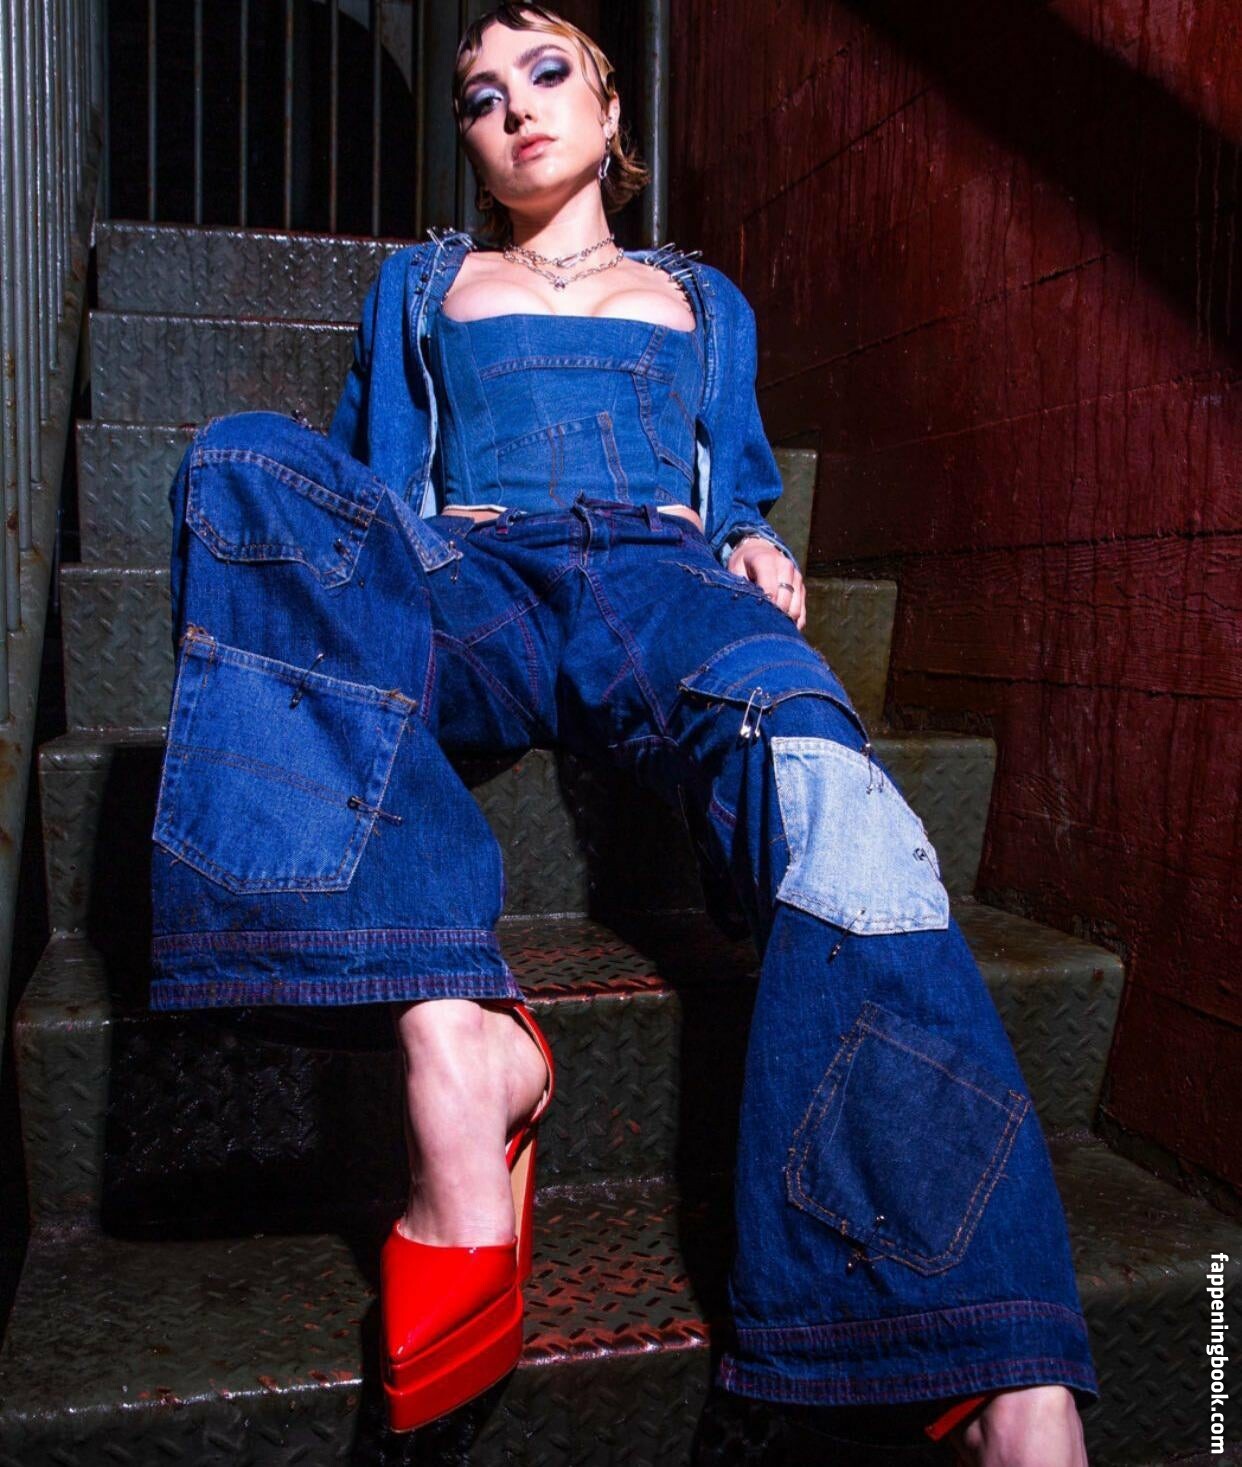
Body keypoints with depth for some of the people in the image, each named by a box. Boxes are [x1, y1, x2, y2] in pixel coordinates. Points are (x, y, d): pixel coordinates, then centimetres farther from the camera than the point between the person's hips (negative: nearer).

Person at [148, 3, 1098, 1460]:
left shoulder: (702, 299, 33)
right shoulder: (420, 283, 32)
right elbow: (380, 480, 23)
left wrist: (760, 549, 5)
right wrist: (307, 561, 0)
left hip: (663, 580, 0)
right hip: (466, 584, 1)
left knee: (831, 794, -36)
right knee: (246, 462, -32)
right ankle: (455, 1042, -44)